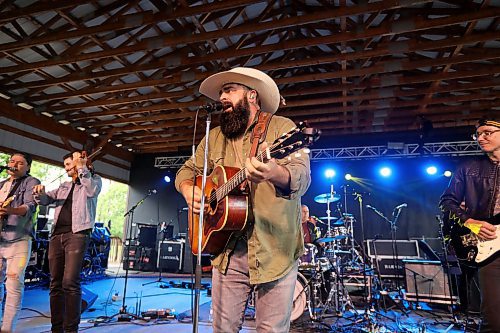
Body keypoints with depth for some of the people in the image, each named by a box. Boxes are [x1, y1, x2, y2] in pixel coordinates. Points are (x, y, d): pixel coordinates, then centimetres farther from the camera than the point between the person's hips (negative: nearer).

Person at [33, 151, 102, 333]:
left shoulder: (94, 179, 8)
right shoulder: (64, 186, 26)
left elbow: (92, 191, -14)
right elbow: (45, 200, 20)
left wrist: (82, 167, -11)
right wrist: (40, 192, -3)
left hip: (77, 234, -6)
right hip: (56, 235, 7)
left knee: (70, 282, -15)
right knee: (55, 284, 7)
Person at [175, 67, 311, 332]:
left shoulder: (281, 127, -3)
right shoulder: (215, 137, 12)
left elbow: (302, 176, -17)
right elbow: (186, 171, 20)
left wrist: (275, 173, -39)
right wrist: (189, 190, -2)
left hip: (275, 249, -3)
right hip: (228, 249, 4)